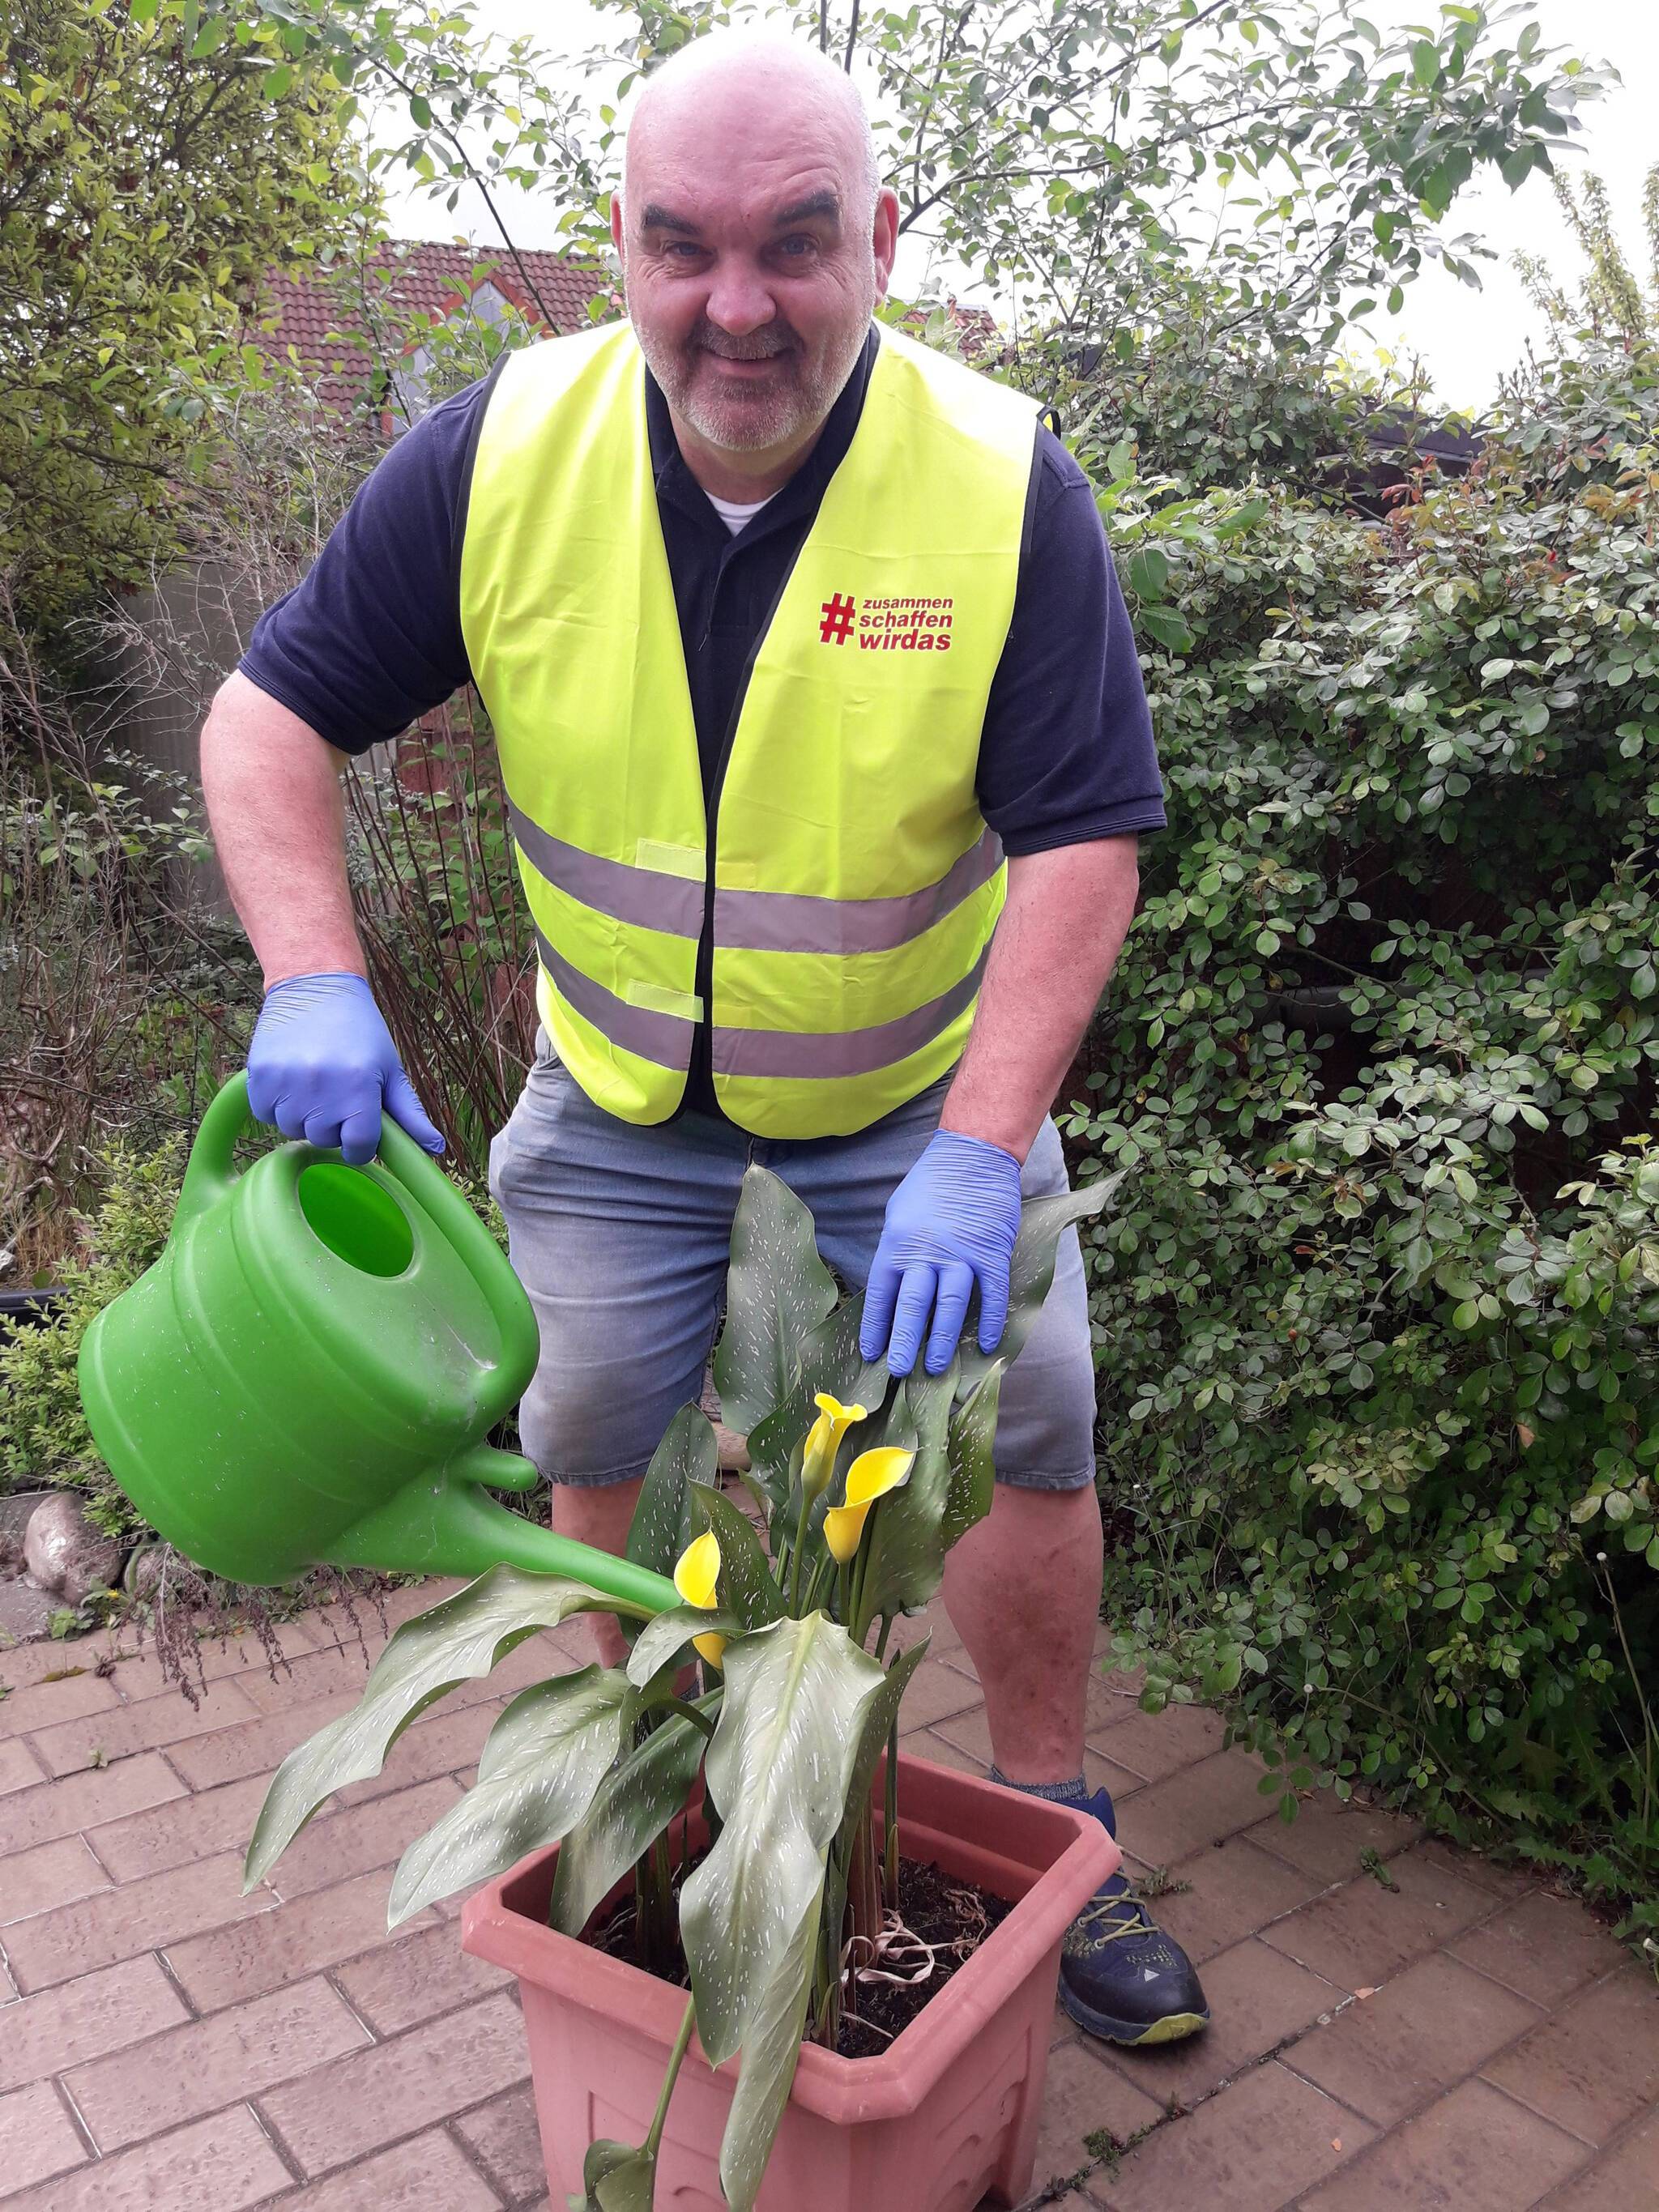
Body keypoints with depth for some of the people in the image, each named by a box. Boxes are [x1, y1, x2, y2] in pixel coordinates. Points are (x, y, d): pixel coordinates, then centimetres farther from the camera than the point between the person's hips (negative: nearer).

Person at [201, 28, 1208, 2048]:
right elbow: (275, 710, -8)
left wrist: (979, 1146, -32)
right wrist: (313, 977, -25)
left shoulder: (1006, 486, -20)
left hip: (922, 1099, -1)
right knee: (593, 1456, 12)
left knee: (1022, 1446, 3)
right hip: (618, 1098, 2)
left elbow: (1082, 837, -20)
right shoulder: (500, 457, -15)